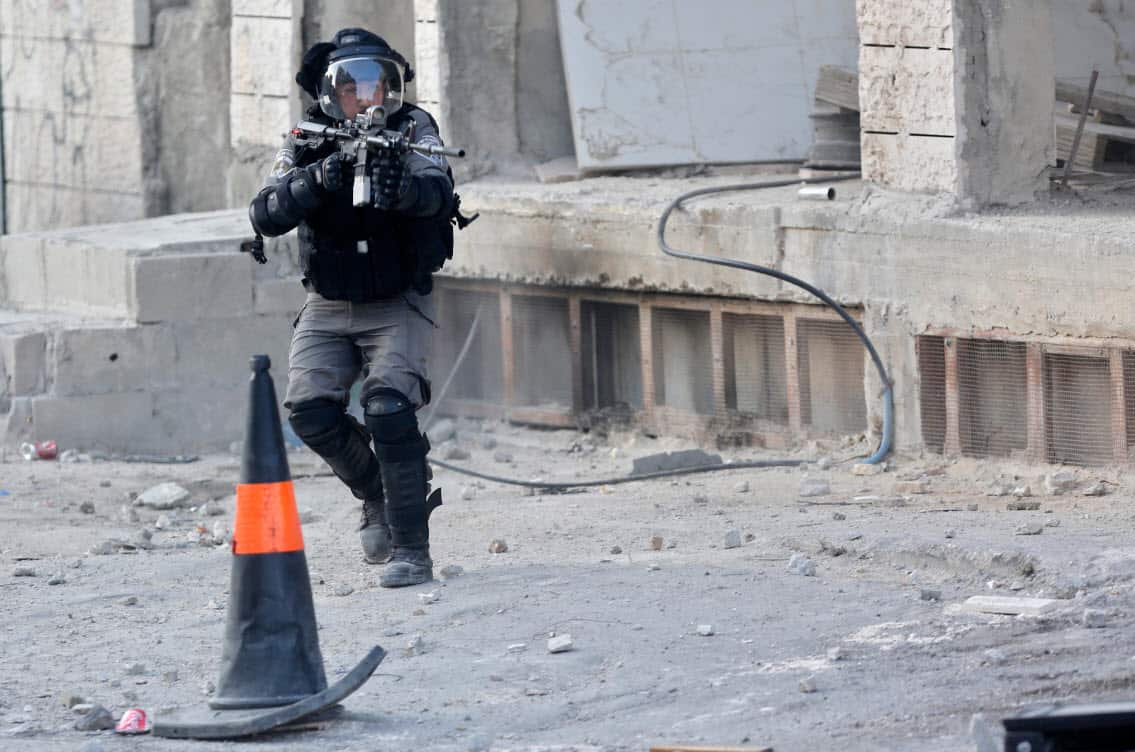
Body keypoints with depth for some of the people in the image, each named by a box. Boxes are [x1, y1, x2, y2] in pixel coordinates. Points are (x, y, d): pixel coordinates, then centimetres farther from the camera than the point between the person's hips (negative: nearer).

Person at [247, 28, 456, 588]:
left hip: (397, 306, -3)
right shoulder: (307, 144, -6)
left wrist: (401, 187, -52)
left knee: (388, 412, -21)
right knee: (310, 410, -14)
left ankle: (411, 550, -14)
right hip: (328, 308, 3)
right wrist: (316, 180, -37)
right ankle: (378, 493, 14)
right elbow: (265, 216, -19)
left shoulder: (413, 130, -11)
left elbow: (438, 193, -29)